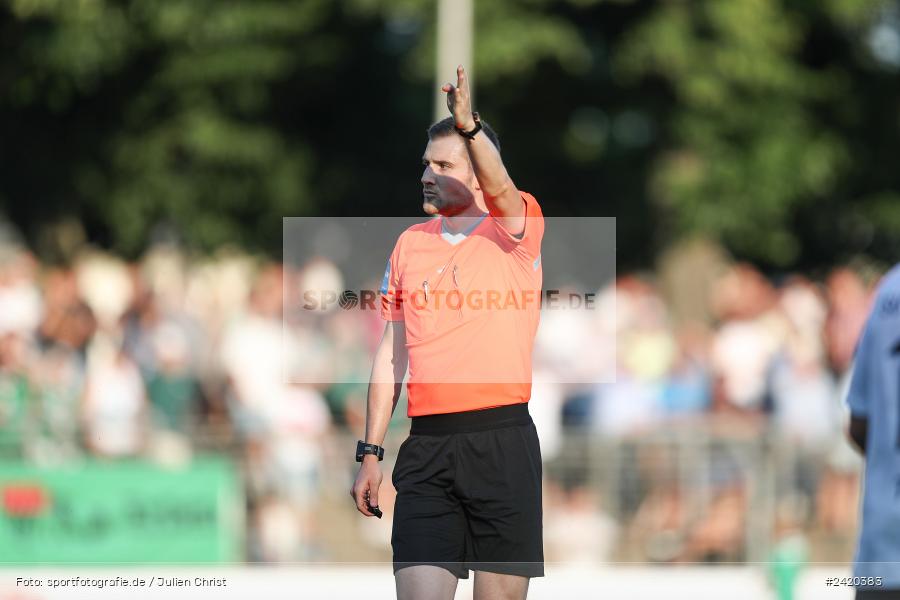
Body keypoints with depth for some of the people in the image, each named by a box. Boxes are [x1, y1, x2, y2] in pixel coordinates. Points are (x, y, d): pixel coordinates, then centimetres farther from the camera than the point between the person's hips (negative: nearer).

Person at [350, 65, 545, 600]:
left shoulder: (517, 230, 2)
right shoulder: (410, 244, 15)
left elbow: (499, 189, -23)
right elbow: (392, 355, 17)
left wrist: (469, 126, -41)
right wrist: (371, 453, 13)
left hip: (501, 441, -3)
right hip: (428, 446, 3)